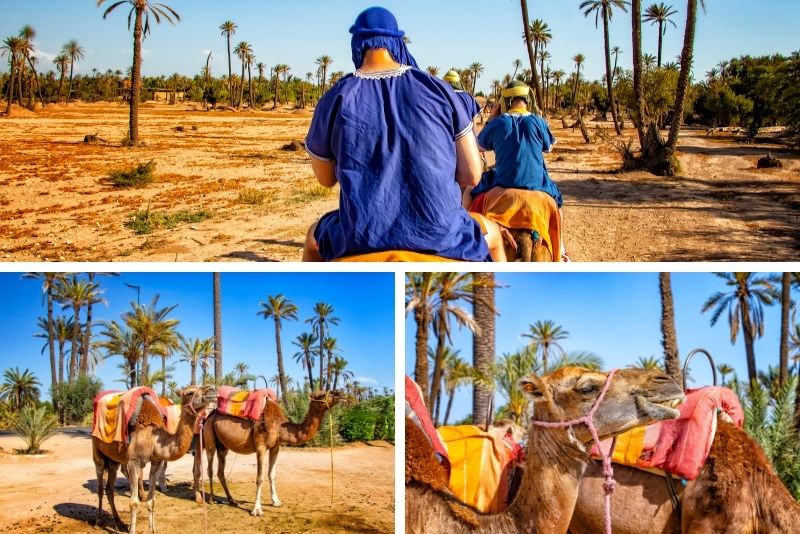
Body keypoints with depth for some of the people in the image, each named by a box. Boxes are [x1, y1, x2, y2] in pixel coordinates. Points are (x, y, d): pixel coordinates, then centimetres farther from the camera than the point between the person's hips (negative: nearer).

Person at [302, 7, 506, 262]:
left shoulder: (335, 99, -1)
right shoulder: (438, 89, -1)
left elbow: (326, 179, 12)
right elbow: (472, 176, 0)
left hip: (361, 240, 1)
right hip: (440, 236, 0)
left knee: (315, 236, 36)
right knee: (492, 233, 34)